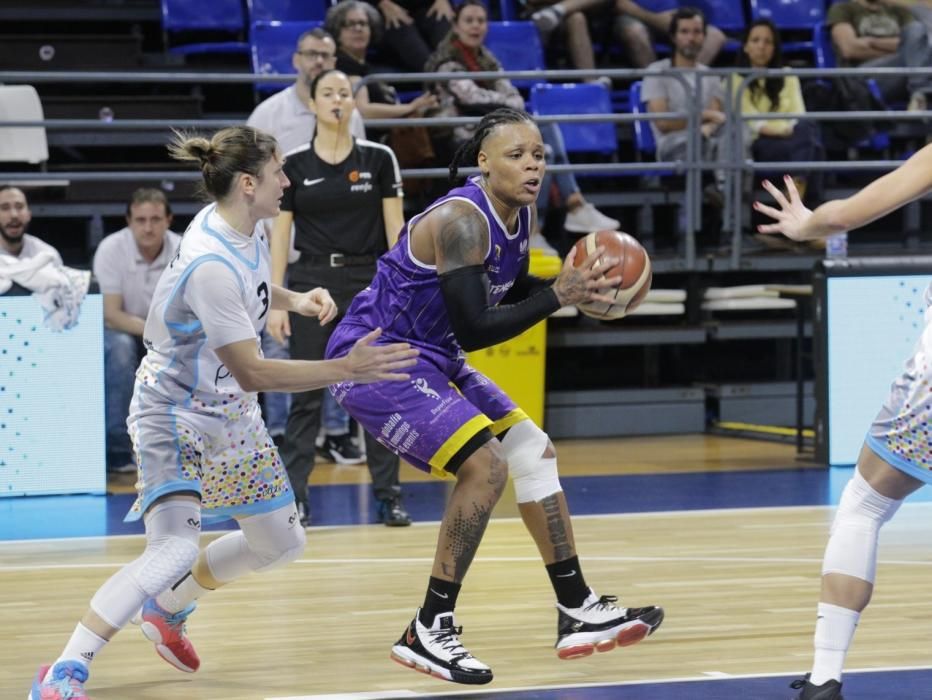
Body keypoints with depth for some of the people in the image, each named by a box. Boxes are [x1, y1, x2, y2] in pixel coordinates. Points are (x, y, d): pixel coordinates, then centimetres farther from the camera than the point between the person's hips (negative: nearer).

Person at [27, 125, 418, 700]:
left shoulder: (246, 230, -3)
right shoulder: (210, 266, -30)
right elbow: (252, 373, -30)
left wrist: (296, 300, 1)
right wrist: (347, 369, -32)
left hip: (230, 414, 9)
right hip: (175, 415, -9)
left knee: (281, 543, 17)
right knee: (176, 548, -28)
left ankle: (168, 611, 37)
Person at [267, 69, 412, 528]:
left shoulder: (378, 159, 1)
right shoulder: (293, 165, 1)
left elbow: (395, 228, 2)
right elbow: (280, 235, 2)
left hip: (368, 281, 0)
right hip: (311, 282, 0)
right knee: (306, 392, 1)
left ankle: (389, 495, 9)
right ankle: (293, 496, 6)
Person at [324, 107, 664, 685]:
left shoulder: (521, 214, 2)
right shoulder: (460, 220, -26)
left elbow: (511, 290, 18)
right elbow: (474, 331, -28)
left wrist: (577, 286, 0)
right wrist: (558, 296, -26)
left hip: (428, 360, 10)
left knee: (533, 449, 11)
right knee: (486, 464, -21)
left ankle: (579, 612, 19)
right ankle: (429, 632, -12)